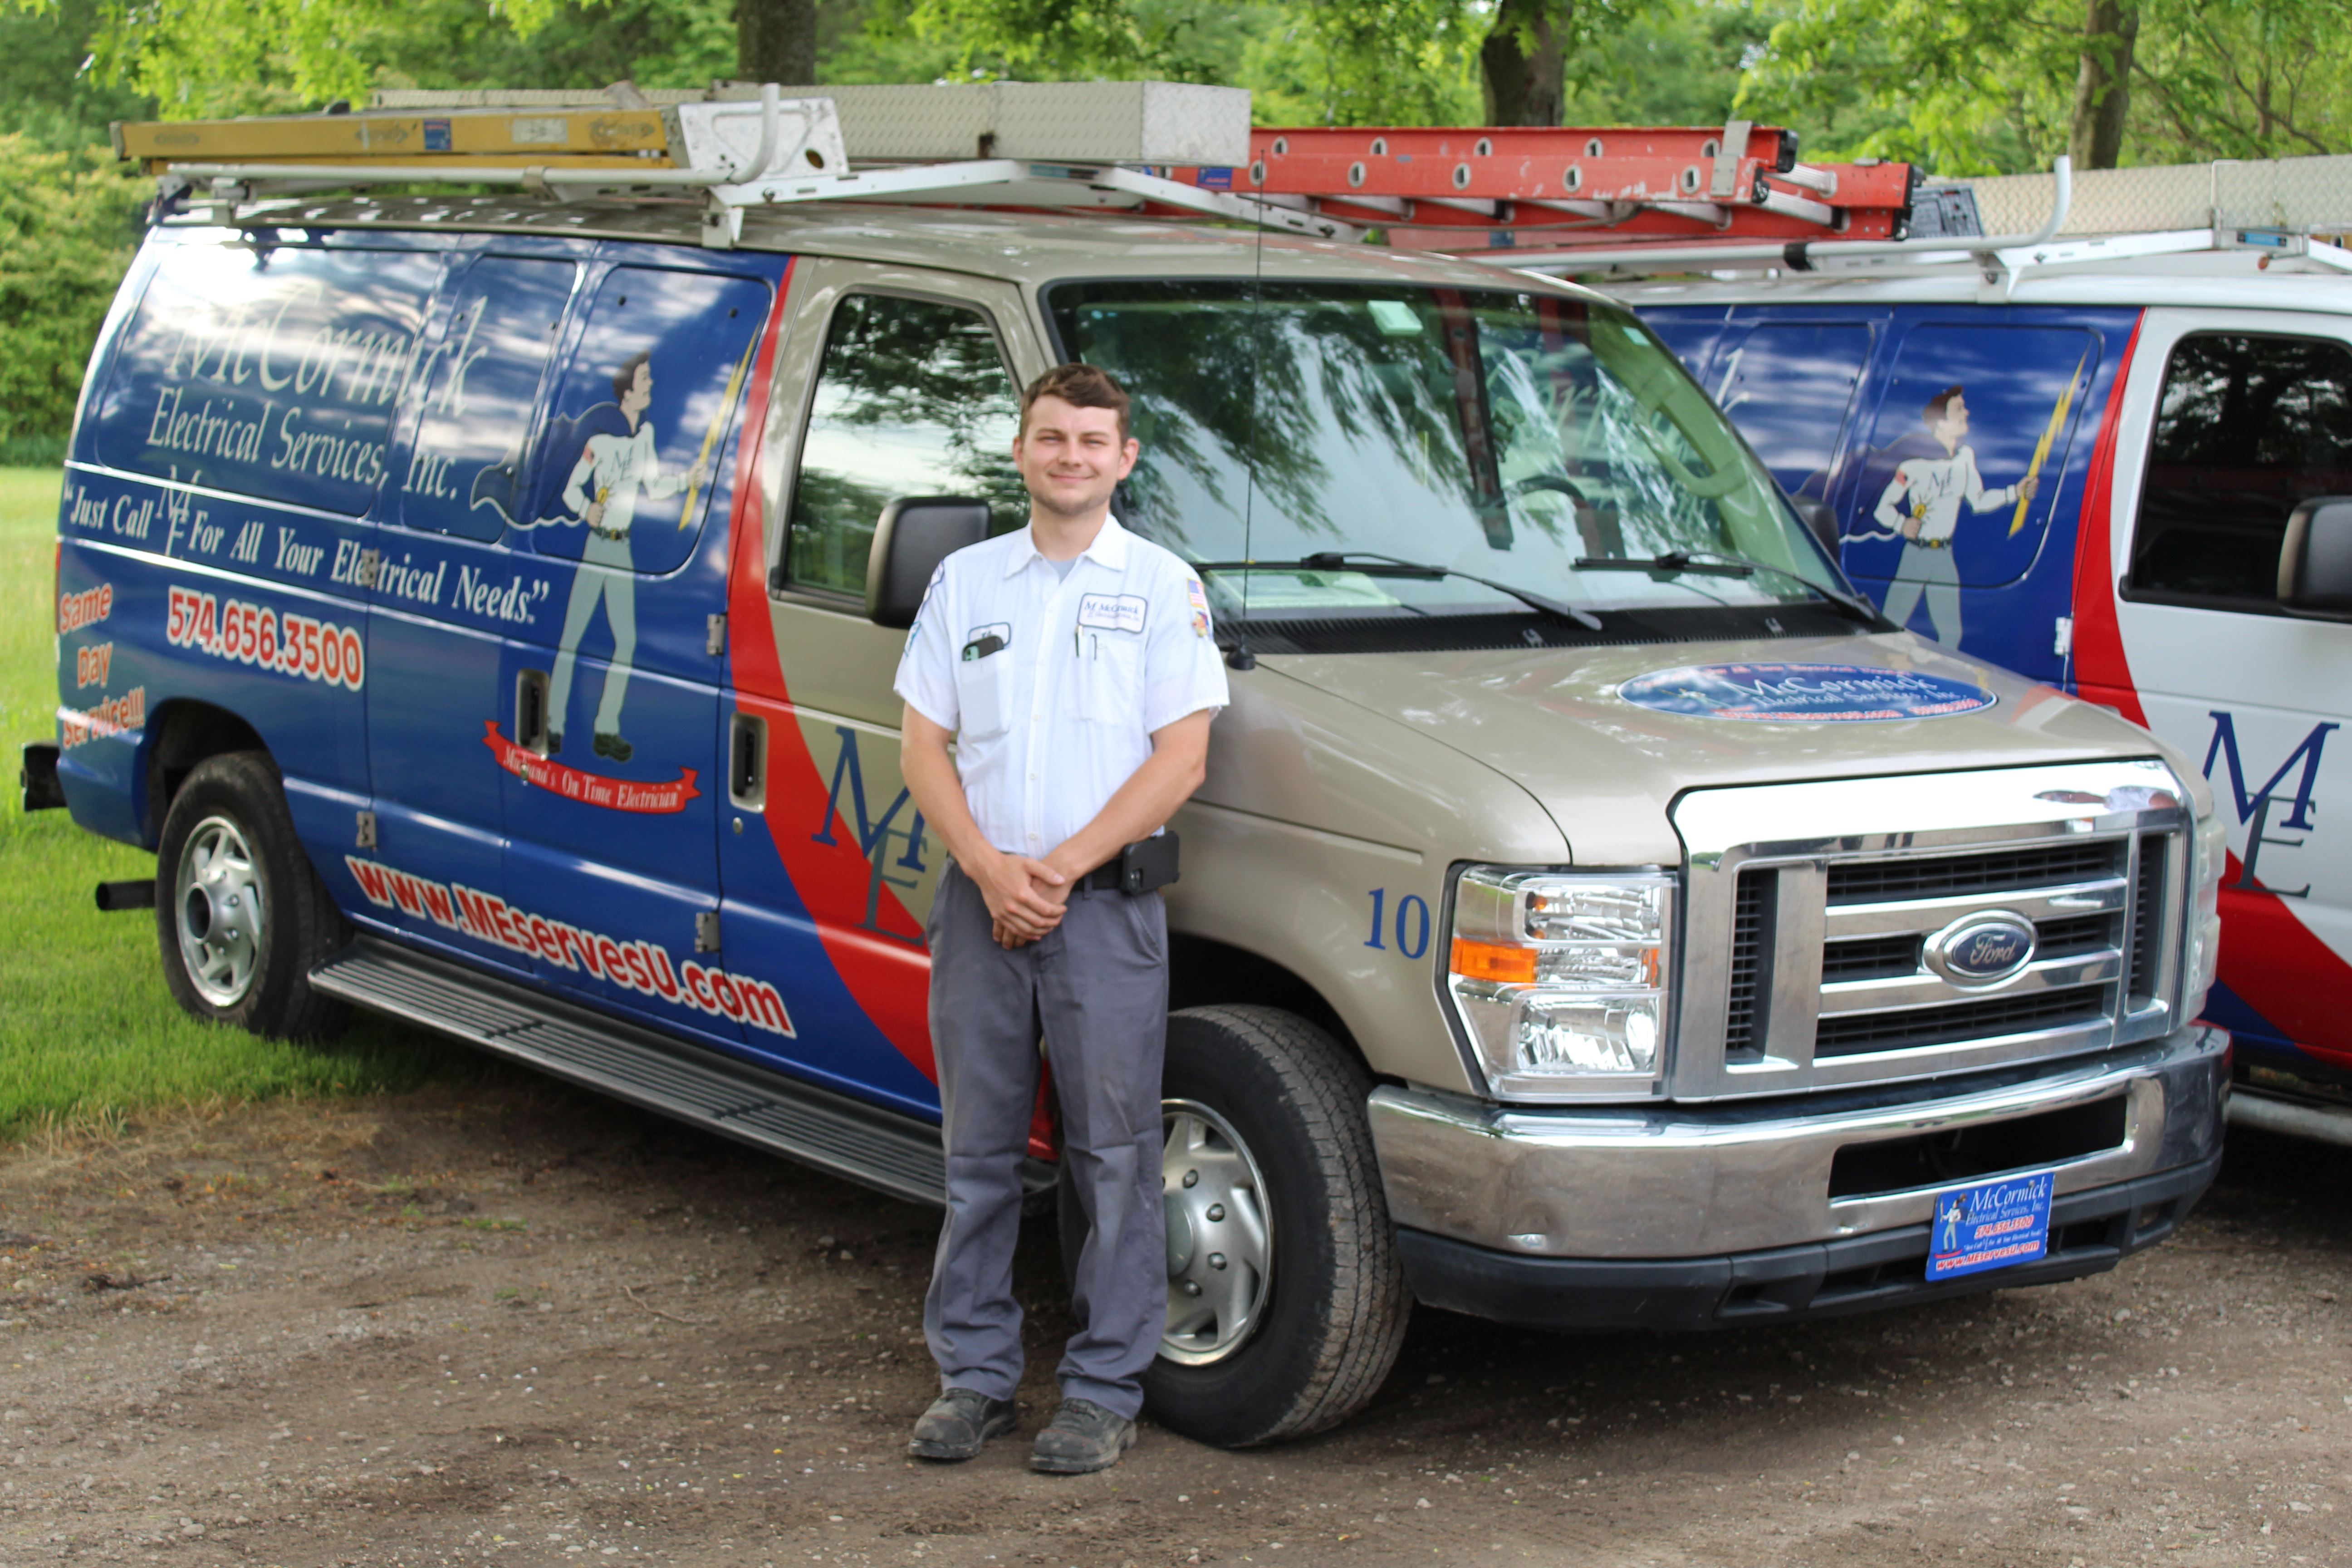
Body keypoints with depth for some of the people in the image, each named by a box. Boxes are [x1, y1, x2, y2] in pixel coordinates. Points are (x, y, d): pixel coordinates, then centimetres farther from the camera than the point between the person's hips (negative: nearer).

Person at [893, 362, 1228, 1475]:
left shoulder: (1162, 587, 2)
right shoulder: (964, 581, 11)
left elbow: (1180, 760, -6)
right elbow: (923, 748, 8)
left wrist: (1061, 867, -13)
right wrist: (989, 869, -9)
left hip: (1104, 906, -3)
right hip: (980, 901, 3)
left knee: (1114, 1153, 0)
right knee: (977, 1150, 8)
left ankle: (1105, 1387, 8)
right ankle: (974, 1375, 18)